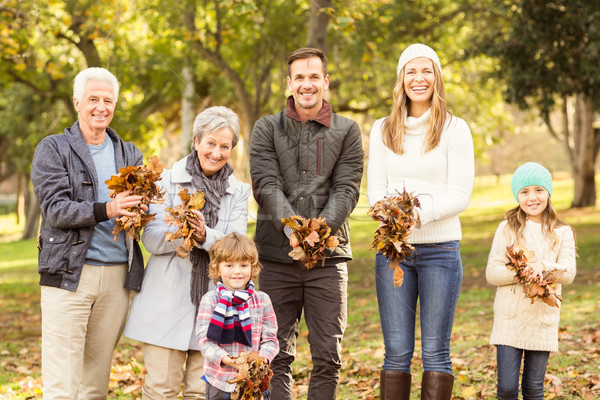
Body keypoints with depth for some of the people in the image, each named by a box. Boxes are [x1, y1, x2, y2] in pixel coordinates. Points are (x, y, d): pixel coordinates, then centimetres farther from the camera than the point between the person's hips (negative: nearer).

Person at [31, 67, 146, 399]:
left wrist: (137, 213, -10)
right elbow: (55, 209, -8)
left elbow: (140, 204, 14)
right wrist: (106, 210, -22)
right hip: (69, 274, -4)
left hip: (117, 275, 4)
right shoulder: (53, 150, 2)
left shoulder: (129, 154, 17)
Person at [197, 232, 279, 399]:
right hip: (219, 379, -1)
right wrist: (223, 358, -23)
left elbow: (270, 338, 3)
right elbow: (204, 338, -7)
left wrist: (263, 358, -17)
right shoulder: (210, 300, -3)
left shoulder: (262, 300, 2)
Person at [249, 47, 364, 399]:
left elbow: (347, 189, -1)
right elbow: (266, 185, -4)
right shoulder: (267, 129, 8)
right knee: (277, 354, 4)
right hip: (277, 253, 0)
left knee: (328, 355, 0)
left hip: (328, 254, 0)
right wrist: (290, 229, -21)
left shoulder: (347, 131, 7)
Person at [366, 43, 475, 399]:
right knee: (397, 352, 4)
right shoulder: (383, 130, 10)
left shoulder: (455, 129, 0)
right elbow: (375, 190, 6)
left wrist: (420, 211, -23)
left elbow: (460, 195, -6)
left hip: (440, 248, -2)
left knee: (436, 351, 2)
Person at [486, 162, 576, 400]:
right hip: (509, 319, -1)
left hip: (543, 321, 1)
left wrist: (543, 267, -25)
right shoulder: (507, 229, 2)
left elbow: (568, 273, -6)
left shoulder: (562, 233, 6)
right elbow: (492, 273, -4)